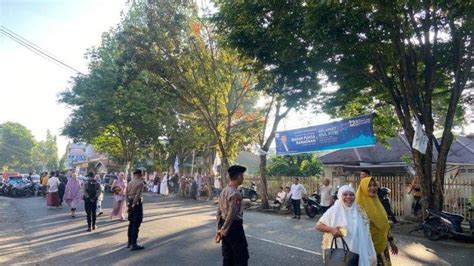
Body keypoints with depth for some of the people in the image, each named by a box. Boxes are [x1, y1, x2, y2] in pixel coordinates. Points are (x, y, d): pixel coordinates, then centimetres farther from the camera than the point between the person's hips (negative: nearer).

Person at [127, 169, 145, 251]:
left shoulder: (130, 182, 10)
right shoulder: (140, 183, -13)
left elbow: (127, 193, 10)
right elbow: (137, 195, -21)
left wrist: (129, 203, 9)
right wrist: (134, 204, -18)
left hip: (131, 204, 8)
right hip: (137, 204, -8)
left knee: (131, 223, 18)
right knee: (136, 224, -4)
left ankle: (129, 242, 27)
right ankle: (134, 244, -3)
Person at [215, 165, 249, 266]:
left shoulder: (223, 191, 10)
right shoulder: (235, 193, -19)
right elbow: (231, 215, -22)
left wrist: (219, 229, 16)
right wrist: (223, 230, -13)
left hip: (224, 225, 9)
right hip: (234, 226, -9)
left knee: (228, 257, 15)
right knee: (241, 256, 2)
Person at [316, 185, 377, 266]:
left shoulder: (359, 211, 7)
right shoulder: (334, 210, -5)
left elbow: (365, 234, 14)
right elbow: (318, 226, -3)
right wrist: (331, 229, -19)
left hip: (358, 252, 4)